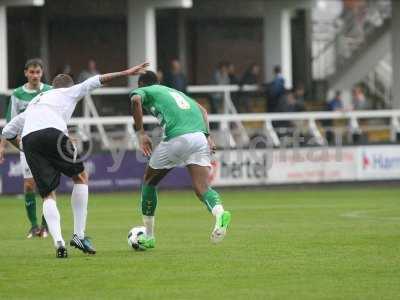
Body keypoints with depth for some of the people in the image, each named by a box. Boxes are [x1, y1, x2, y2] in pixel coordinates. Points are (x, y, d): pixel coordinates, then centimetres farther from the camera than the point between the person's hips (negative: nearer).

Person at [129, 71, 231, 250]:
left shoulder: (143, 91, 18)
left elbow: (136, 100, -7)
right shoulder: (174, 92, 36)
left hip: (177, 138, -5)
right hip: (200, 137, 5)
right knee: (202, 189, -2)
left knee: (149, 181, 18)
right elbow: (202, 110, 25)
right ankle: (219, 213, -36)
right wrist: (207, 135, 15)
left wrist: (140, 133, -3)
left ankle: (148, 236, 24)